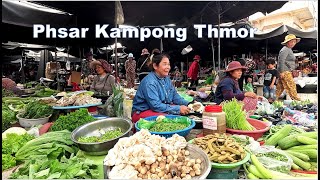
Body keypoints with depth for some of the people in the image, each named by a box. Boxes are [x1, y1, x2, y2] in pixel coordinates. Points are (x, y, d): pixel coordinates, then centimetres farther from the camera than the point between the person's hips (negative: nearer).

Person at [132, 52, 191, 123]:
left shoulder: (166, 78, 3)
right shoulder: (149, 82, -23)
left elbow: (175, 96, 9)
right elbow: (156, 106, -27)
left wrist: (188, 104, -8)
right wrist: (178, 109, -26)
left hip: (162, 108, 8)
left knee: (185, 112, -5)